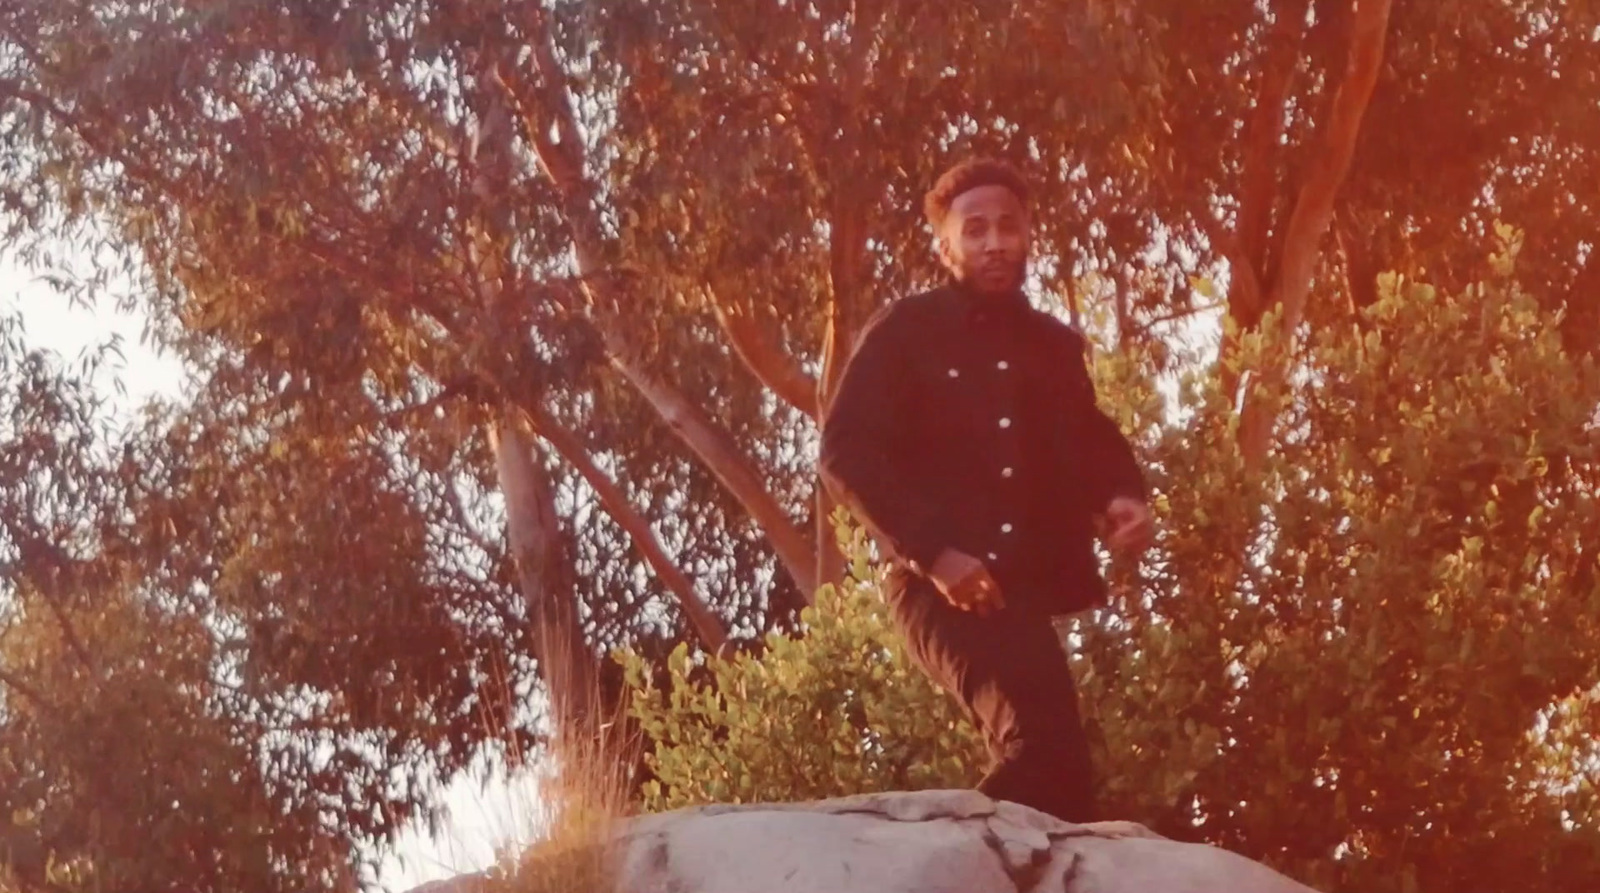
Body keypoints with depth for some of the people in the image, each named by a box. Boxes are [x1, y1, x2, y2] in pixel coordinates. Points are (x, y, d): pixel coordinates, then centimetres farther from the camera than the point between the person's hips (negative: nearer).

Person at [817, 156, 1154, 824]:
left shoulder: (1054, 346, 20)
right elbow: (845, 454, -6)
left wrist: (1123, 497, 1)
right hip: (941, 585, -7)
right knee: (1046, 739, -26)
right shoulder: (902, 333, 3)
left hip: (1027, 586, 7)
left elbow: (1092, 442, 27)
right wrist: (933, 552, -18)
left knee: (1038, 746, 6)